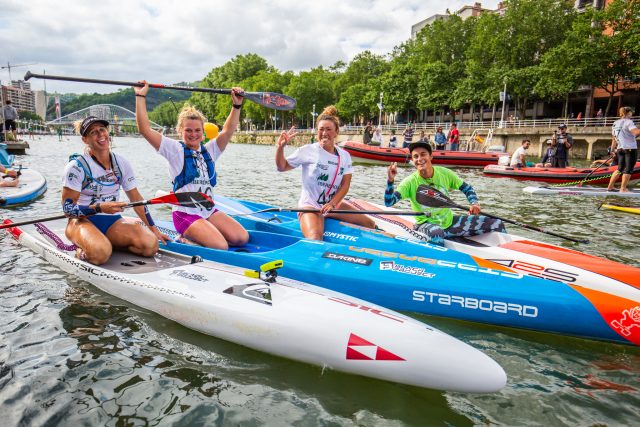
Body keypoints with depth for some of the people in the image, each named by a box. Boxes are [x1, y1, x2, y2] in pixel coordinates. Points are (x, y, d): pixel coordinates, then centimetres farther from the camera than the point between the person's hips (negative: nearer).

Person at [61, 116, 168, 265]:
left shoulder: (122, 163, 6)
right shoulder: (77, 166, -8)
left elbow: (136, 199, 11)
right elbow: (67, 208, -10)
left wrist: (153, 229, 7)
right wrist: (100, 208, -26)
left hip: (113, 222, 5)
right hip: (83, 221, -4)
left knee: (150, 245, -23)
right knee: (101, 253, -38)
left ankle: (108, 243, 2)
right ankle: (82, 250, -2)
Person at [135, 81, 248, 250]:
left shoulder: (209, 150, 15)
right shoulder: (175, 149, 0)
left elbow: (228, 131, 7)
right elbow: (145, 129, -9)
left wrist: (237, 105, -1)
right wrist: (140, 96, -10)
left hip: (210, 211, 6)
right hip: (185, 213, -6)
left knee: (242, 238, -13)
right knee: (220, 247, -24)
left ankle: (196, 236, 5)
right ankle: (185, 240, 2)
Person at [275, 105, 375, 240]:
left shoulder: (344, 155, 4)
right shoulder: (308, 151, -6)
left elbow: (345, 185, -2)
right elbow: (282, 167, -2)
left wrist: (332, 204, -16)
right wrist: (280, 147, -18)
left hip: (335, 203, 5)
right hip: (310, 205, -5)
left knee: (370, 225, 7)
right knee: (314, 240, -34)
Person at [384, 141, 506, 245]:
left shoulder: (444, 173, -4)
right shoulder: (410, 182, -13)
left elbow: (467, 188, 9)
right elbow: (389, 202, -23)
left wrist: (474, 203, -10)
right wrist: (390, 180, -37)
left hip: (449, 221, 4)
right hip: (426, 224, -4)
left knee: (497, 225, -1)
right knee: (436, 233, -44)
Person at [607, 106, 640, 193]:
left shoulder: (615, 123, 13)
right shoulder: (628, 122, -10)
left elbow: (614, 139, 18)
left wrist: (612, 149, 23)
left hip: (620, 149, 8)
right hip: (630, 148, -8)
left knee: (620, 169, 15)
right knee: (628, 169, -1)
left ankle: (610, 187, 14)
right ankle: (623, 188, 1)